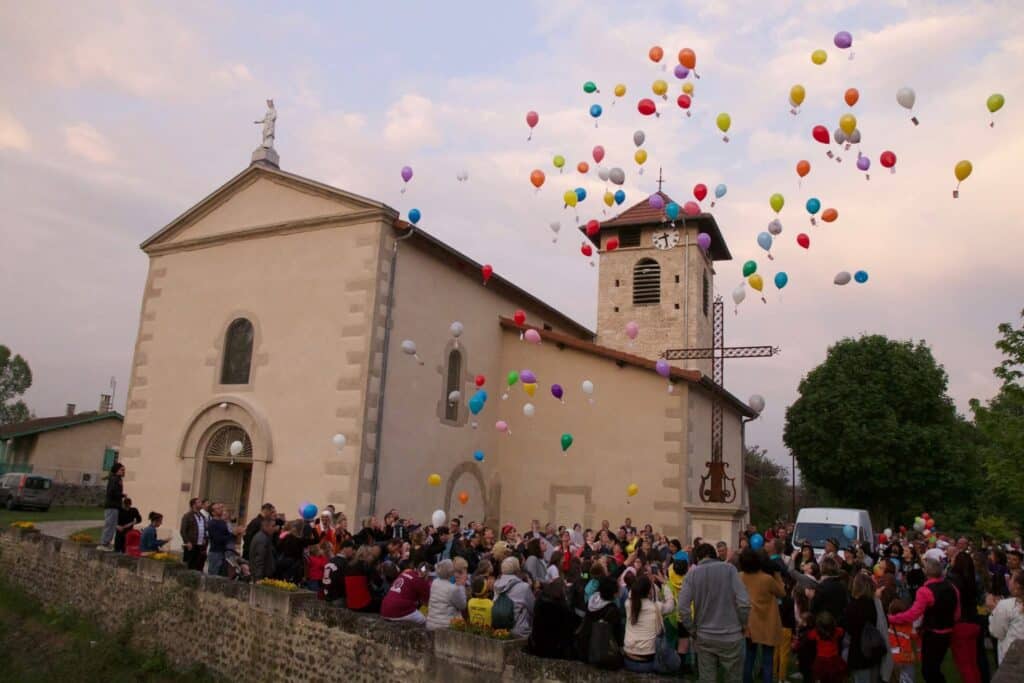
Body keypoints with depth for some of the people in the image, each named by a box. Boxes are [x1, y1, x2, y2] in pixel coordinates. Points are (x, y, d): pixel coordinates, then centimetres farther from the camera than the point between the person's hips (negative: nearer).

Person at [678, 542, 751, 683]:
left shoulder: (692, 573, -3)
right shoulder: (728, 568, -5)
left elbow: (683, 607, -11)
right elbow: (744, 602, -13)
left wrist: (693, 630, 3)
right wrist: (742, 625, 3)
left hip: (704, 637, 1)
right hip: (731, 635, -1)